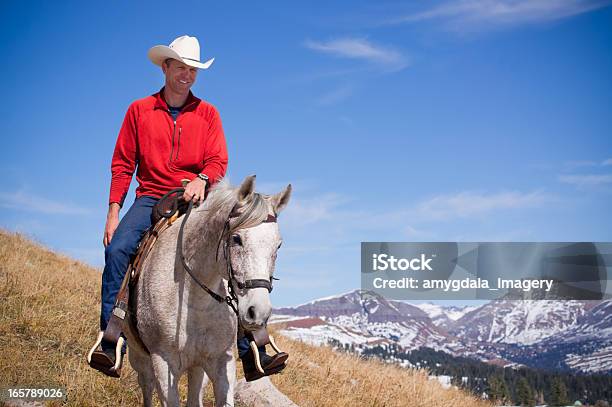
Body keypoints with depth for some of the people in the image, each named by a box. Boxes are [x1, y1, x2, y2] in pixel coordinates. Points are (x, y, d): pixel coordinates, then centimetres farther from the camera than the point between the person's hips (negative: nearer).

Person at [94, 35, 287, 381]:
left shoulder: (208, 113, 10)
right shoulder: (139, 110, 9)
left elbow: (218, 161, 1)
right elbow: (122, 165, 8)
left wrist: (202, 180, -22)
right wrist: (114, 209, -2)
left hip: (196, 200, 0)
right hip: (151, 199, 0)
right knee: (117, 249, -28)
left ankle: (251, 354, -17)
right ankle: (110, 343, -24)